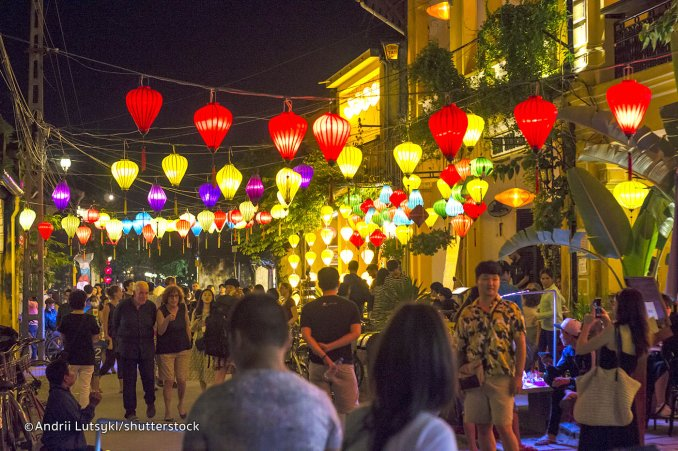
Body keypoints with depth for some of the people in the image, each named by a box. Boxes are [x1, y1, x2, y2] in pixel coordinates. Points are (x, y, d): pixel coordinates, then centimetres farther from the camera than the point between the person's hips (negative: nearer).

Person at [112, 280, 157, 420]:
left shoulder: (151, 307, 0)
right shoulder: (123, 305, -5)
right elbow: (115, 324, 10)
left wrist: (148, 339, 11)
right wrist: (121, 339, 11)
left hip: (147, 347, 1)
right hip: (127, 348, -1)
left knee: (148, 377, -3)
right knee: (129, 380, 2)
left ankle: (150, 403, 24)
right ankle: (130, 411, 11)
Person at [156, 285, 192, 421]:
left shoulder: (183, 308, 2)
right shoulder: (161, 311, -9)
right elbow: (160, 331, -17)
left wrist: (189, 344, 14)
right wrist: (167, 320, -34)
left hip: (182, 349, 3)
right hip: (166, 350, -3)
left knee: (182, 380, 2)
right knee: (168, 381, -3)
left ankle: (181, 405, 27)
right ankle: (167, 411, 9)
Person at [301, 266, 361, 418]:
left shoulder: (309, 308, 2)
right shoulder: (350, 306, 2)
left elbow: (306, 335, -12)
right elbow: (355, 333, -11)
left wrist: (324, 356, -20)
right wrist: (329, 347, -13)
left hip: (317, 364, 1)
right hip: (344, 363, -1)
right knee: (350, 412, 4)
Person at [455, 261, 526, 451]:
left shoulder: (510, 309, 0)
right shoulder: (467, 313, 9)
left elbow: (520, 344, -3)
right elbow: (460, 349, 12)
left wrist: (518, 375, -10)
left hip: (502, 378, -4)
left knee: (504, 427, -7)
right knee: (483, 428, 8)